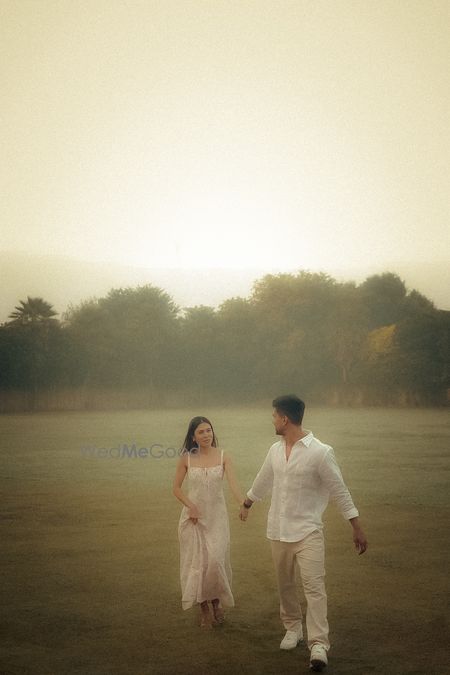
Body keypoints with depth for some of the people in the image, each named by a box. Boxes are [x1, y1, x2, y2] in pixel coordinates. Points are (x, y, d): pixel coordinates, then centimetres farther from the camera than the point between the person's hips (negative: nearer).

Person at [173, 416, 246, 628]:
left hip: (217, 516, 0)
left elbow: (233, 483, -16)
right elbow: (176, 488, 5)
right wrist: (190, 506, -12)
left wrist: (243, 504, -34)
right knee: (197, 561, 2)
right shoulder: (186, 458, -1)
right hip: (194, 516, 1)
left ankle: (216, 601, 18)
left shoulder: (223, 457, -3)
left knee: (216, 560, -8)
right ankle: (204, 608, 18)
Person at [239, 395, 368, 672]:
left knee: (314, 585, -13)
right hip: (278, 529, 6)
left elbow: (340, 492, -11)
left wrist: (358, 529, -11)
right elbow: (262, 482, 24)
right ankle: (293, 627, 31)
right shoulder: (276, 450, 5)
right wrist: (246, 504, 38)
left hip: (308, 530, -6)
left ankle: (319, 644, -13)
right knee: (285, 584, 13)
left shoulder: (320, 452, -14)